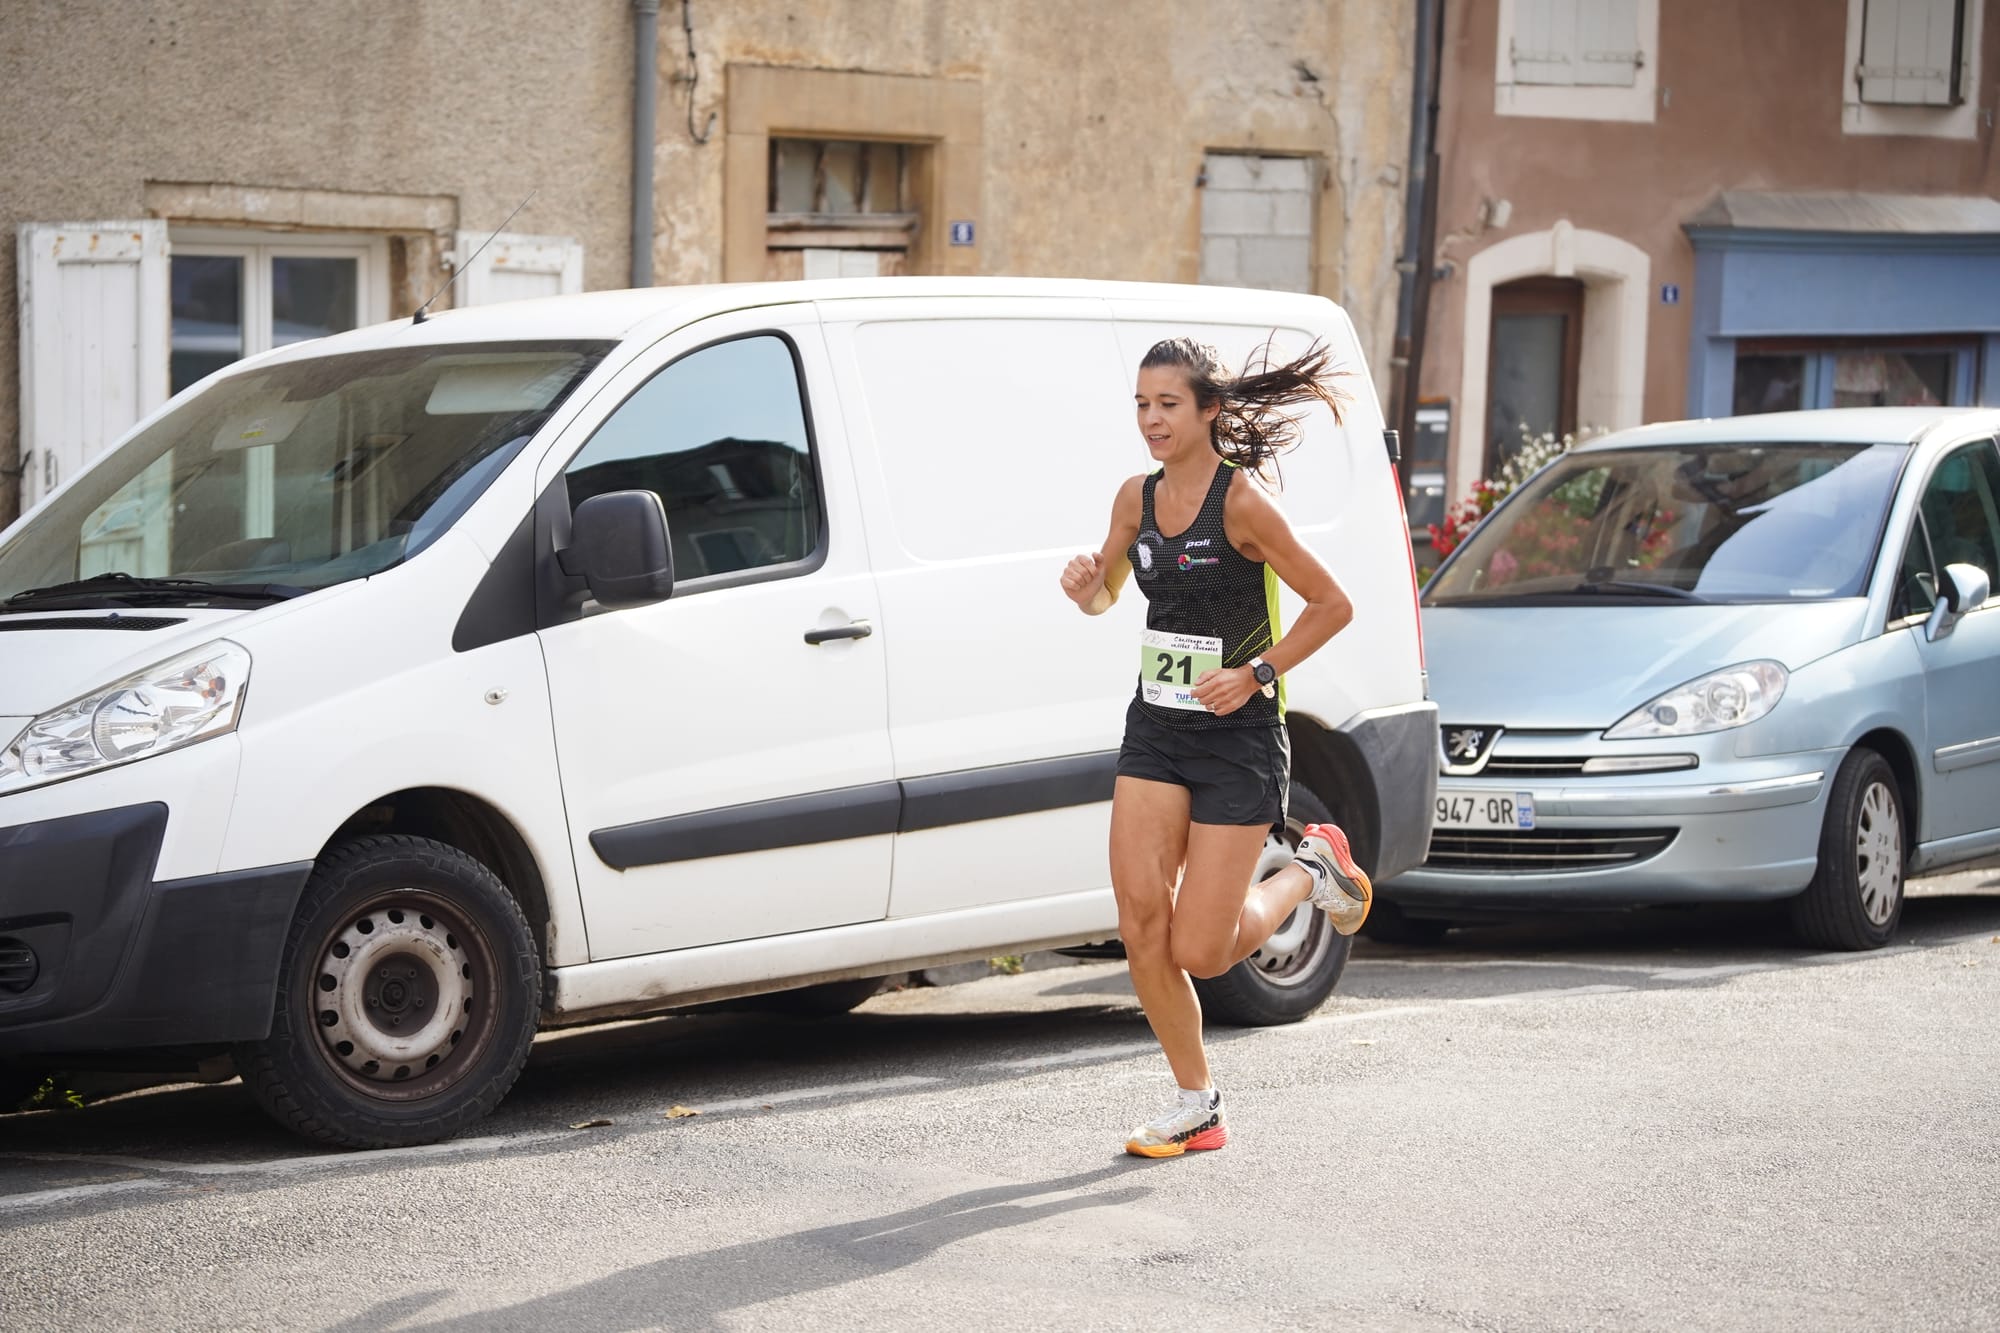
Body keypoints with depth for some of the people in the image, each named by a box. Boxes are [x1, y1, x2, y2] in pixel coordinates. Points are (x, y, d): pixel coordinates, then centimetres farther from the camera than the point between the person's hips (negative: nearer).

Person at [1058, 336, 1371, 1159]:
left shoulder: (1241, 500, -14)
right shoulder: (1137, 498, 4)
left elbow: (1333, 605, -10)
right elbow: (1105, 597, 19)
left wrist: (1256, 674, -18)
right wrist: (1086, 587, -4)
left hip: (1239, 742, -6)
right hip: (1155, 731, 6)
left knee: (1200, 952, -6)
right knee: (1142, 929, -5)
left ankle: (1312, 872, 22)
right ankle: (1197, 1108, 11)